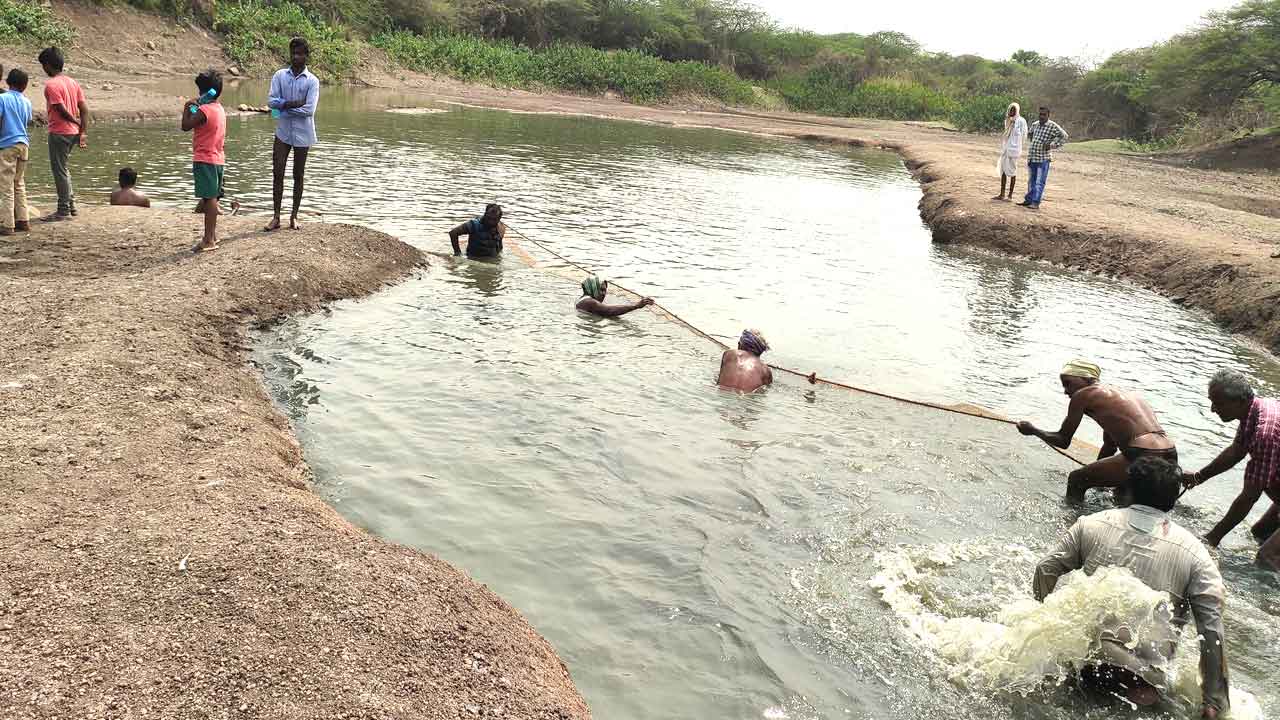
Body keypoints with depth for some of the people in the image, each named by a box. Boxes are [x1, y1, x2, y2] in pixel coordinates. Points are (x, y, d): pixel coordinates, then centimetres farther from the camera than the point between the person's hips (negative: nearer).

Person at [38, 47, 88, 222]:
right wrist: (84, 132, 1)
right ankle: (71, 204, 23)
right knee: (63, 168, 20)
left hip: (59, 133, -8)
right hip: (73, 132, 8)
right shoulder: (72, 82, 10)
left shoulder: (51, 85, -14)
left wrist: (76, 122, -2)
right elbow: (84, 109, 5)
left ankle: (64, 211, 4)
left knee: (59, 170, -1)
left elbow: (62, 110, -20)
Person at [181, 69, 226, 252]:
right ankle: (212, 235, 27)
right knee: (212, 198, 17)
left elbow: (186, 126, -16)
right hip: (218, 159, 9)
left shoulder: (204, 110, -16)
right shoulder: (220, 109, 11)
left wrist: (187, 108, -3)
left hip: (205, 160, -9)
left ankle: (209, 240, -8)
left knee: (209, 198, -9)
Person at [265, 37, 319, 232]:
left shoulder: (312, 81, -5)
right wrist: (293, 103, -18)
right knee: (277, 173, -2)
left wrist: (284, 107, -11)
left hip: (302, 134, -2)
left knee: (298, 176, 7)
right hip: (283, 132, 2)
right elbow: (271, 101, -6)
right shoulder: (280, 75, 4)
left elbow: (309, 109, -16)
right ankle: (276, 217, 3)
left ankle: (294, 216, 17)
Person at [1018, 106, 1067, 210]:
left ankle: (1036, 203, -9)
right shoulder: (1035, 124, 10)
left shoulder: (1053, 126, -9)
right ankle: (1028, 200, 24)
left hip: (1043, 159, -6)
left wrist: (1052, 145, -15)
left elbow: (1064, 136, -10)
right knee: (1031, 181, 15)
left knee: (1039, 182, -7)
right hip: (1031, 157, 6)